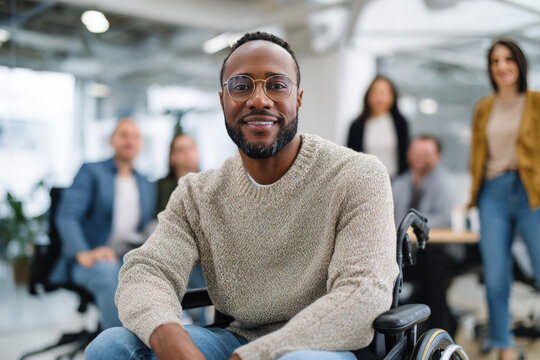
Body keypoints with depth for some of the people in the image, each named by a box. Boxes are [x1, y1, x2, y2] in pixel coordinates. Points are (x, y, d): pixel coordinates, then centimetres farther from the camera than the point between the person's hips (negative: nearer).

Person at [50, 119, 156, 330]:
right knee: (107, 273, -40)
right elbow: (67, 216, -8)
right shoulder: (91, 172, 7)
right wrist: (83, 254, -26)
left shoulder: (147, 186, 23)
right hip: (92, 261, -4)